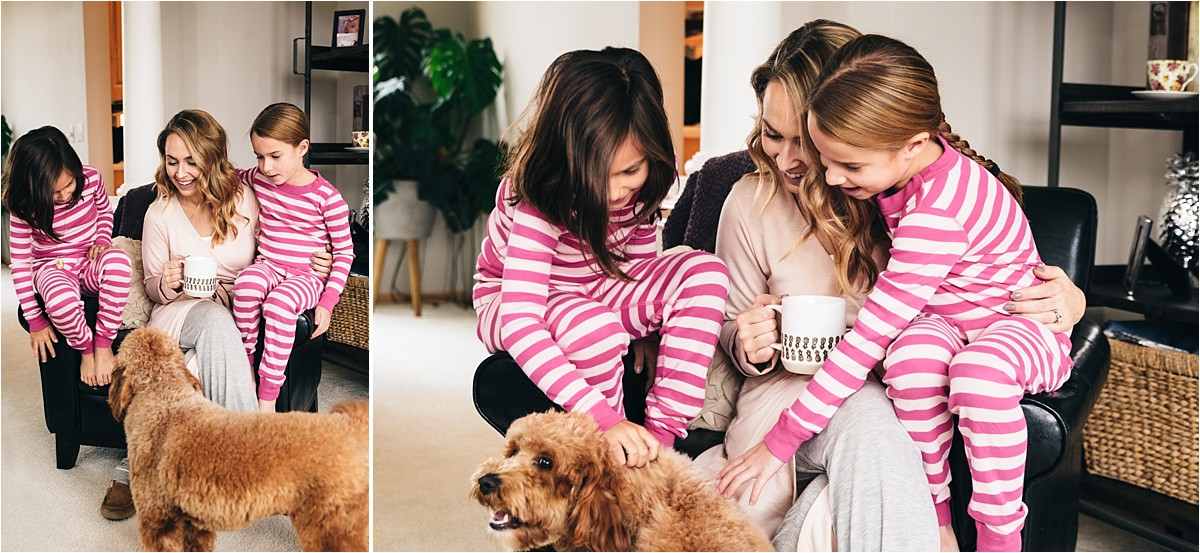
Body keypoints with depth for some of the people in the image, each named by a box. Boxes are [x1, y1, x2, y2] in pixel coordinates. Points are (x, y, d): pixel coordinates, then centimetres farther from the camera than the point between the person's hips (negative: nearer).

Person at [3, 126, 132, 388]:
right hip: (53, 269, -2)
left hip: (91, 264, 3)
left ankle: (103, 344, -21)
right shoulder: (24, 210, -17)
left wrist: (103, 240, -7)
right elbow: (20, 264, -11)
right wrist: (35, 320, -11)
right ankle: (85, 348, -7)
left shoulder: (90, 179, -11)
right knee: (61, 300, -41)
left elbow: (105, 210, 13)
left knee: (118, 259, -37)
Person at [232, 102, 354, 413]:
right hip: (269, 267, 4)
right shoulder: (258, 180, 5)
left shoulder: (326, 196, -10)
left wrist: (327, 302, -10)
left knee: (280, 303, -36)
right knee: (247, 283, -33)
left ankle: (268, 398, -30)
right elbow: (232, 175, 32)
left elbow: (344, 251, -3)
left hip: (307, 276, -4)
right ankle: (247, 361, -15)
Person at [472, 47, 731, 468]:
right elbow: (519, 324, -41)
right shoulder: (540, 200, -33)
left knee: (706, 270, -18)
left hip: (597, 293, 6)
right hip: (510, 306, -6)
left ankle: (662, 432, -20)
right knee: (594, 326, -40)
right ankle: (610, 460, -14)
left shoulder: (640, 180, -16)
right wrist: (604, 418, -46)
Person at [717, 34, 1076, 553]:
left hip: (1022, 325, -7)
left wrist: (779, 442, -32)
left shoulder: (938, 210, -35)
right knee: (913, 351, -30)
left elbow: (868, 339, -36)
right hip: (943, 319, 7)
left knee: (980, 369, -41)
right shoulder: (908, 169, -9)